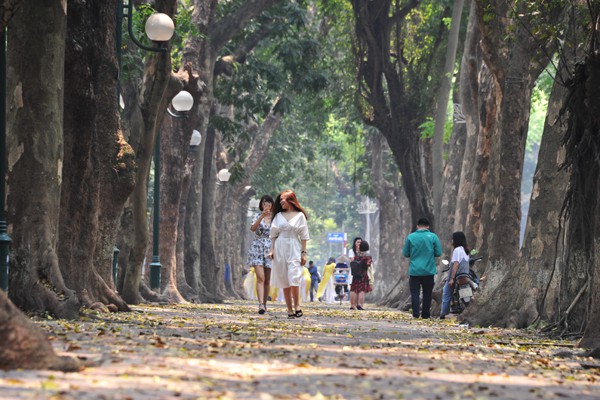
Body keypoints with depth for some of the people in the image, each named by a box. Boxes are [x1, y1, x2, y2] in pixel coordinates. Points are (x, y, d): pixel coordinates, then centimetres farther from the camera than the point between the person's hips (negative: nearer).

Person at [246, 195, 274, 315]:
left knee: (267, 279, 7)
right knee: (260, 277, -16)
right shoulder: (258, 216, 4)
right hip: (257, 248, -2)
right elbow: (253, 228, -15)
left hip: (269, 249, 2)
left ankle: (264, 304, 20)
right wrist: (262, 216, -27)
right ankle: (261, 305, -24)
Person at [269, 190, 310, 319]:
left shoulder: (300, 216, 3)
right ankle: (290, 310, 4)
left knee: (293, 279, -18)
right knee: (284, 281, 1)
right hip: (280, 249, 3)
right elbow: (273, 234, 12)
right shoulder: (278, 216, 12)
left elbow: (304, 236, 3)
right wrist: (271, 250, 2)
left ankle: (297, 305, -7)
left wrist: (303, 253, -3)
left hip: (294, 250, -3)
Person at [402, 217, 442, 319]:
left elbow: (405, 253, 2)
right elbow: (438, 253, -2)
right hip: (428, 271, 0)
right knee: (427, 293, 11)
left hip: (414, 271, 0)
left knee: (415, 292, 2)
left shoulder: (410, 237, -2)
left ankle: (416, 313, -12)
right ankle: (425, 314, 15)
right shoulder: (433, 237, -3)